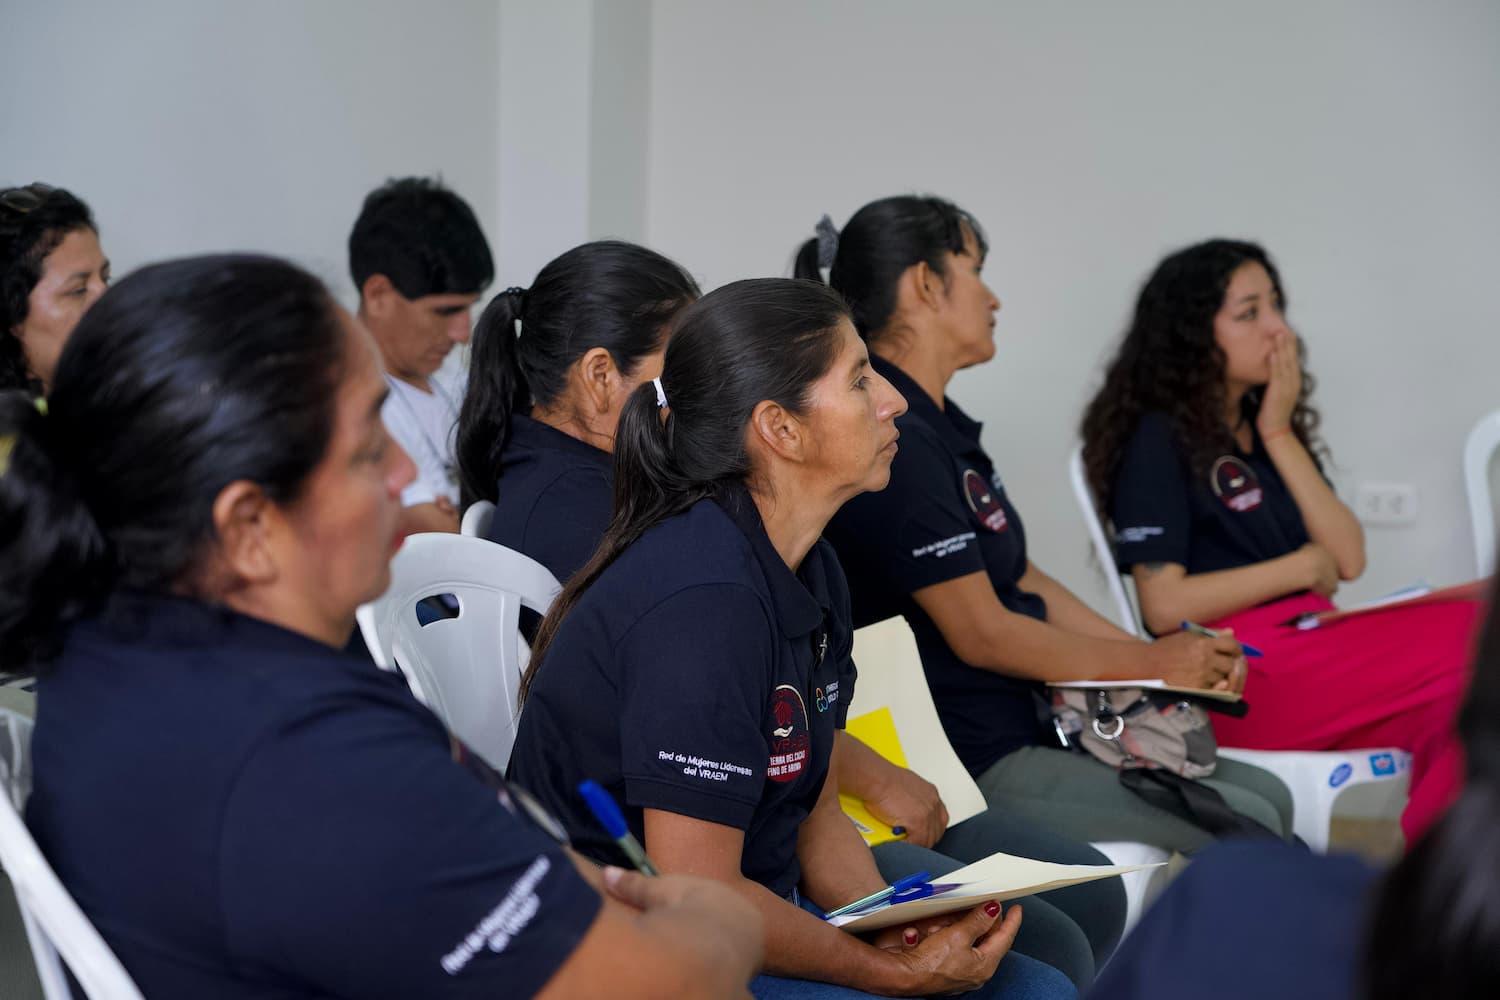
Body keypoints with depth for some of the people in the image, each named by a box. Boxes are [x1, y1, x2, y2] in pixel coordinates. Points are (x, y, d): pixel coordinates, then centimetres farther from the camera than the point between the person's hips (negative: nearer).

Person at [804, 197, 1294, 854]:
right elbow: (982, 634, -19)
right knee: (1245, 828, -15)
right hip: (973, 767, -10)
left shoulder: (939, 426, 15)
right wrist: (1150, 667, -8)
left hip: (1026, 726, 10)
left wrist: (1162, 656, 7)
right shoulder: (896, 443, -19)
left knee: (1268, 796, 7)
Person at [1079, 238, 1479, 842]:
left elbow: (1348, 560, 9)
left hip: (1312, 642, 7)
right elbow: (1164, 607, -10)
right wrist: (1301, 568, -2)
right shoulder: (1159, 440, -1)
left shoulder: (1269, 427, 21)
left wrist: (1280, 437, 3)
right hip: (1237, 673, -7)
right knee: (1473, 646, -24)